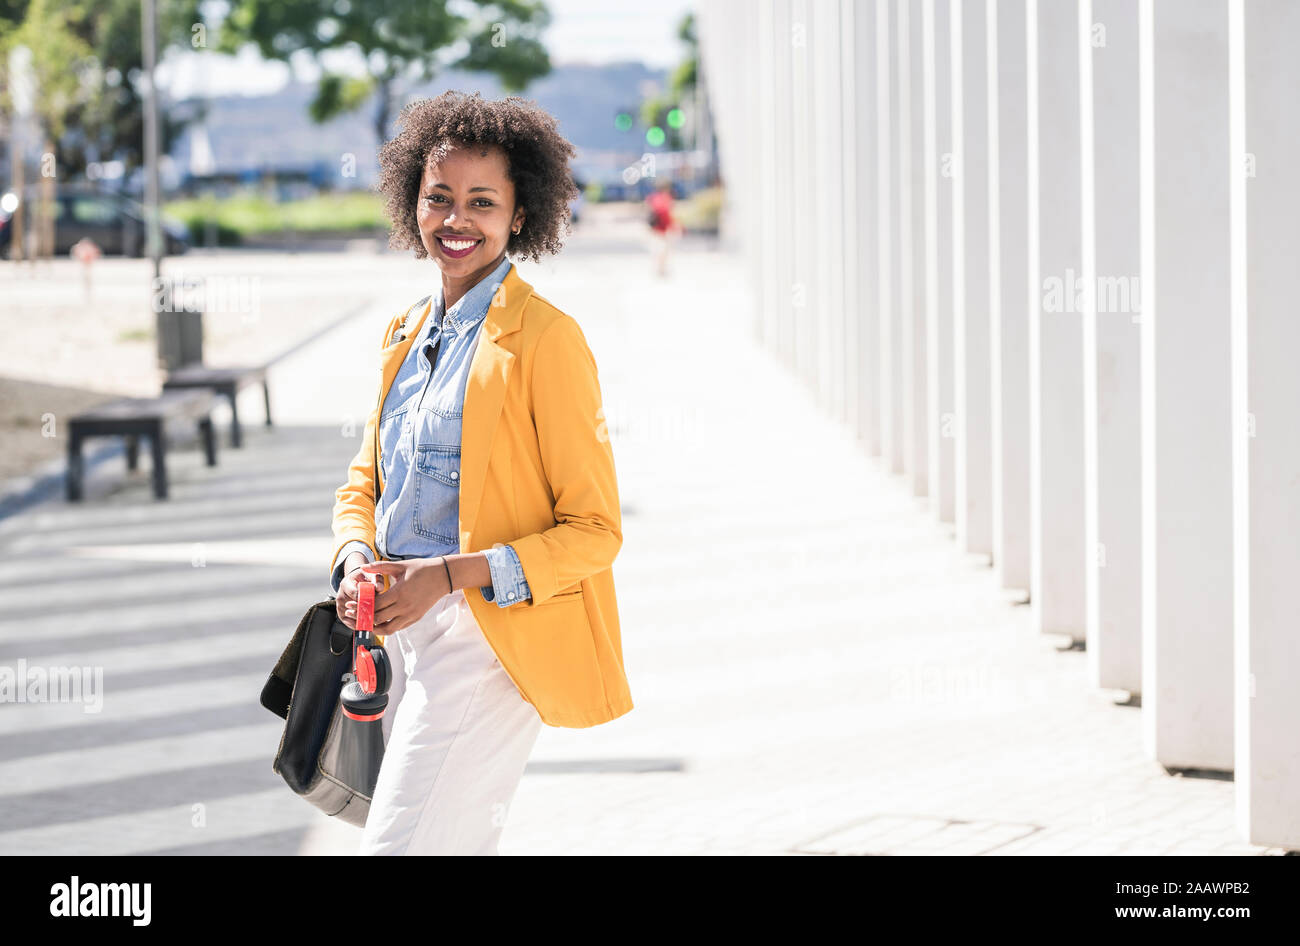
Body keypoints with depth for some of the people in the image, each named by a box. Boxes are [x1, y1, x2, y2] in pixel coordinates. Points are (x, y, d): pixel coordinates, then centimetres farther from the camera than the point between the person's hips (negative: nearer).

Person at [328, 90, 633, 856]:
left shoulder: (546, 338, -10)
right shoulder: (405, 334, 14)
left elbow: (594, 529, -11)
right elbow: (365, 481, 21)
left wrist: (448, 575, -19)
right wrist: (356, 558, -2)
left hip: (494, 641, -8)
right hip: (402, 631, 8)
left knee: (400, 845, -15)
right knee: (460, 844, 12)